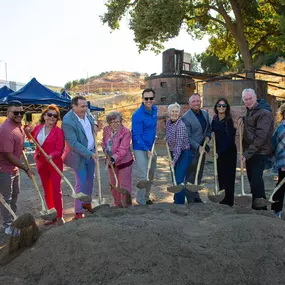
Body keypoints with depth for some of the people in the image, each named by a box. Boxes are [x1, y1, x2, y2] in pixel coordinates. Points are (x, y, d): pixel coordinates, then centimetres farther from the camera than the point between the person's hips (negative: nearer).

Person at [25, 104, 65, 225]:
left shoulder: (59, 131, -14)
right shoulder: (38, 128, 1)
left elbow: (59, 150, -15)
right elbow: (32, 137, 24)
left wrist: (52, 155, -33)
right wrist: (27, 132, 4)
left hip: (55, 163, -5)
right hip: (41, 163, 6)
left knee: (56, 190, -1)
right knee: (47, 191, 13)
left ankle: (59, 216, 12)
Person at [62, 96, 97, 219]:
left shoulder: (86, 113, -2)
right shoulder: (68, 121, -25)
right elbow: (73, 143, -26)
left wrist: (93, 124, 4)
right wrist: (89, 154, -25)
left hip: (91, 153, 7)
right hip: (79, 156, -7)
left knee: (90, 180, 19)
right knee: (81, 184, 0)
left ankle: (86, 203, 40)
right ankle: (78, 212, 16)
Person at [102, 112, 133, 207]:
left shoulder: (126, 132, -19)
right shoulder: (106, 130, -1)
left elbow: (123, 150, -26)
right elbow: (104, 142, 15)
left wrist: (113, 159, -36)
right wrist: (105, 150, -7)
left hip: (124, 162, -6)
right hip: (111, 162, 6)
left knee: (124, 185, 1)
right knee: (114, 184, 16)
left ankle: (127, 207, 15)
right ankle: (118, 204, 33)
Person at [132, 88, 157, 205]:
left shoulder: (155, 109, 4)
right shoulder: (137, 115, -19)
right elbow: (137, 136, -18)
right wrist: (146, 150, -20)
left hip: (152, 147, 8)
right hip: (140, 148, -7)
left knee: (151, 175, 17)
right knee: (144, 176, -6)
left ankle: (146, 197, 35)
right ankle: (141, 201, 13)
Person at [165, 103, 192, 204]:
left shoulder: (180, 126, -21)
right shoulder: (168, 122, 3)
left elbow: (179, 144, -23)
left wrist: (175, 159, -23)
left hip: (183, 154, -8)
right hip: (173, 154, 8)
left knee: (179, 180, -11)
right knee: (174, 179, 16)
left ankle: (179, 203, 1)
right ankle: (177, 200, 33)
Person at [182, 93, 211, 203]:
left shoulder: (205, 113, 7)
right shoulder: (186, 117, -15)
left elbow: (208, 128, 20)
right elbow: (187, 137, -17)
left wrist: (208, 136, 0)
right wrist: (198, 147, -23)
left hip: (202, 149, 7)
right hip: (192, 151, -7)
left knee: (199, 175, 17)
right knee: (191, 176, 3)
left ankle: (196, 196, 33)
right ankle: (191, 200, 15)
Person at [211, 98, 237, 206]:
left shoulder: (229, 121, -14)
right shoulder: (215, 119, 5)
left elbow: (229, 140, -18)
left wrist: (220, 152, -22)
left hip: (229, 152, -6)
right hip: (219, 152, 6)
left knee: (228, 177, 1)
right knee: (220, 175, 13)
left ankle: (228, 202, 12)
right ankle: (222, 199, 26)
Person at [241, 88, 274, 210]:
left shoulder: (264, 113, -18)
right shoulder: (249, 111, 12)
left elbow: (261, 137, -24)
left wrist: (247, 153, -24)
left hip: (260, 152, -9)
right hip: (249, 151, 9)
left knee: (256, 178, -9)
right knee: (251, 178, 15)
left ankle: (260, 207, 5)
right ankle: (256, 204, 29)